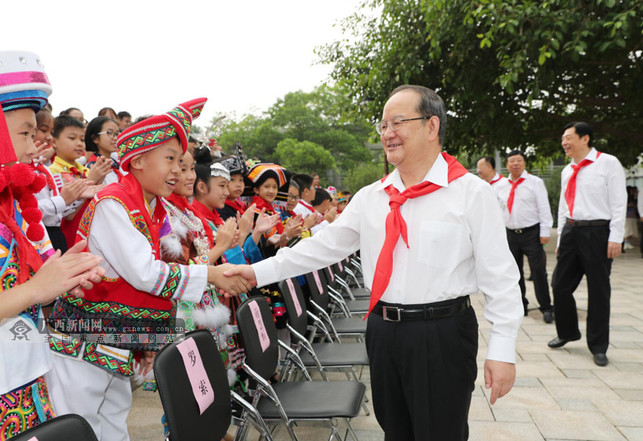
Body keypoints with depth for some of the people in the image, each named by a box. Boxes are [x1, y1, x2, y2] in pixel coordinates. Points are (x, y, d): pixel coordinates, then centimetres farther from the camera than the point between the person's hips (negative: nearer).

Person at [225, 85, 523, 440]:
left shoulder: (472, 192, -8)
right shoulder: (369, 198, 5)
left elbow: (498, 277, -8)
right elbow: (324, 246, 8)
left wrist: (502, 351, -9)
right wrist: (259, 272, 3)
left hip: (442, 335, -4)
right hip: (382, 330, 5)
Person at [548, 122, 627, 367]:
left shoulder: (608, 163, -2)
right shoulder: (567, 171, 15)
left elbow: (619, 202, -7)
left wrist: (615, 237, -13)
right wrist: (561, 240, 16)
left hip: (597, 232, -6)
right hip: (571, 231, 6)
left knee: (598, 291, 2)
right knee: (560, 285, 7)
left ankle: (598, 346, 16)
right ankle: (567, 332, 28)